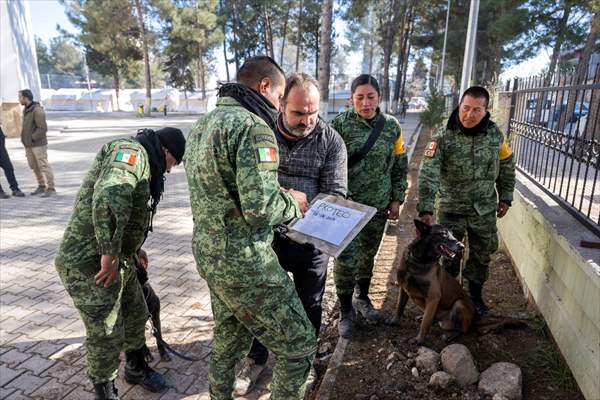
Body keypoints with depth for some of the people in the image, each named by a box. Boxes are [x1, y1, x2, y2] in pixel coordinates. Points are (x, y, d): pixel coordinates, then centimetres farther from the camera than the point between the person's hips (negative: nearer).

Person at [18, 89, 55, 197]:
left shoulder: (37, 110, -15)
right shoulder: (26, 110, 12)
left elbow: (43, 128, -20)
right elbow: (26, 127, 18)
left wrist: (32, 138, -18)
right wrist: (24, 139, 10)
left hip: (38, 144, -9)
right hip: (28, 145, 9)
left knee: (43, 166, -6)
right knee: (34, 166, 12)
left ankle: (50, 188, -2)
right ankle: (41, 186, 22)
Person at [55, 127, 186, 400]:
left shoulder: (142, 164, 17)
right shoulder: (132, 152, -16)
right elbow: (108, 197, -34)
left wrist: (133, 252, 35)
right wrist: (110, 253, -31)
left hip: (117, 259, 10)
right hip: (91, 263, -10)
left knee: (136, 316, 21)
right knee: (106, 333, 4)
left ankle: (137, 369, 44)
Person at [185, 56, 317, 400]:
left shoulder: (204, 123, 11)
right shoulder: (253, 127, -19)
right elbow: (261, 209, -27)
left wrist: (277, 193, 12)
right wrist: (292, 203, -6)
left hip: (208, 253, 10)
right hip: (244, 262, -10)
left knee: (230, 338, 27)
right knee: (298, 345, 7)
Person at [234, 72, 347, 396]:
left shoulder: (331, 141, -8)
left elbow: (335, 194, -10)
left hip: (310, 239, 0)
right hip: (266, 234, 1)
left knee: (309, 303, 16)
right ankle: (256, 358, 41)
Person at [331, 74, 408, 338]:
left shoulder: (392, 126, 3)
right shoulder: (340, 124, -8)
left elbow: (400, 166, 10)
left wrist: (397, 199, 8)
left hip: (379, 206, 4)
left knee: (368, 255, 16)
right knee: (346, 259, 0)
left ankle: (362, 298, 40)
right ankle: (346, 312, 19)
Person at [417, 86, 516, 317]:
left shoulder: (495, 134, -5)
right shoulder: (444, 137, -18)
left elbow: (506, 166, 10)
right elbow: (428, 174, -25)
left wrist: (505, 197, 10)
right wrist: (425, 209, -33)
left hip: (485, 209, 3)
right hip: (451, 207, -3)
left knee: (482, 255, 16)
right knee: (450, 255, 10)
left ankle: (475, 295, 38)